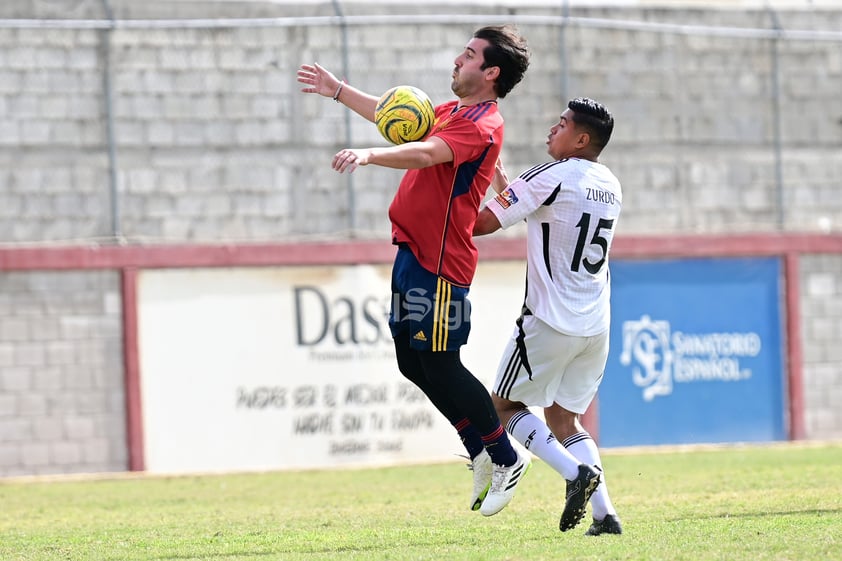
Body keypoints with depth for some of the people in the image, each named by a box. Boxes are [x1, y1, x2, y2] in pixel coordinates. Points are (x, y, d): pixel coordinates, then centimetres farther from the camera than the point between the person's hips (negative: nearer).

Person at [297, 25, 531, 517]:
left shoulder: (481, 125, -15)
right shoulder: (456, 112, 16)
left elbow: (426, 153, -33)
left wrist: (370, 155, -47)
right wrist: (339, 90, 36)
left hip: (439, 262, -10)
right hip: (415, 252, 10)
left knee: (439, 366, -7)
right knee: (412, 361, 12)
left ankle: (507, 460, 7)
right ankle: (482, 453, 22)